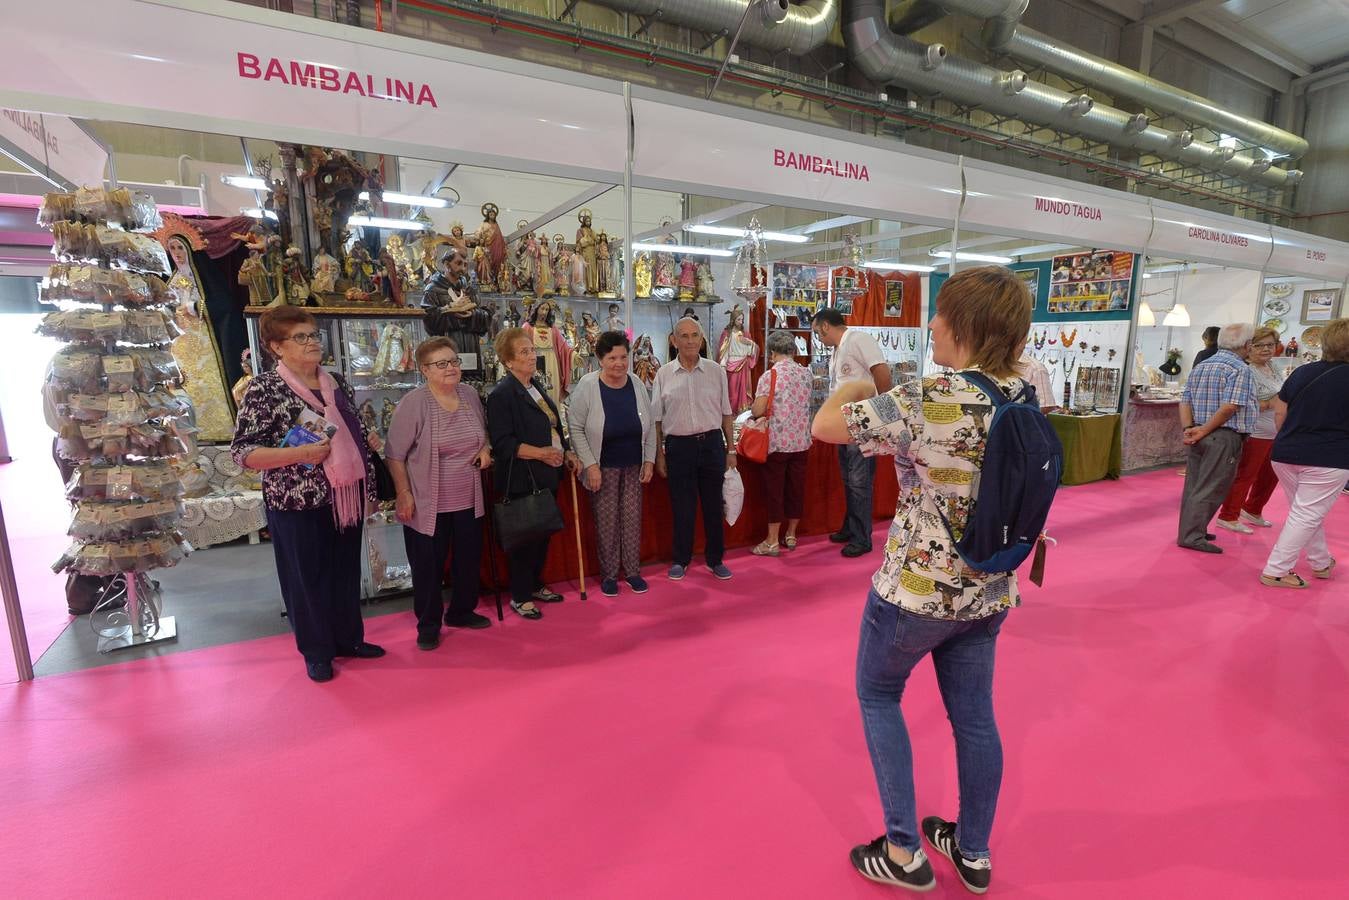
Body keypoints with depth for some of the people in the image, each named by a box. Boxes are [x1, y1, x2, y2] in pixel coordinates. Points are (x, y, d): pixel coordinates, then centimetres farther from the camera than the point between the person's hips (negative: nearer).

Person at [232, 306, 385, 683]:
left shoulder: (336, 383, 8)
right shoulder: (264, 388, -11)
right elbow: (242, 452, -14)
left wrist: (369, 439, 5)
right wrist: (300, 454, -24)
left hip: (345, 496, 6)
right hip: (298, 502, -6)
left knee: (346, 571, 16)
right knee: (307, 578, 8)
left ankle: (349, 638, 34)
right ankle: (317, 653, 26)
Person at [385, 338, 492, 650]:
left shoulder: (470, 394, 2)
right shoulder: (413, 403, -14)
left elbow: (484, 431, 19)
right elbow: (395, 455, -11)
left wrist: (485, 449, -1)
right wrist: (404, 494, -14)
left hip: (468, 501, 5)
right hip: (428, 504, -5)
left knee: (469, 560, 17)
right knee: (428, 566, 8)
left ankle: (462, 612, 38)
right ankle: (428, 625, 27)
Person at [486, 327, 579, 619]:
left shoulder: (536, 386, 13)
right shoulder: (502, 394, -14)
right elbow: (502, 443, -20)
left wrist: (567, 451, 11)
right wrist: (540, 453, -26)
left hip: (547, 475, 8)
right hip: (521, 480, -8)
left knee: (544, 534, 17)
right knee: (525, 538, 2)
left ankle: (535, 585, 33)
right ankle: (520, 597, 18)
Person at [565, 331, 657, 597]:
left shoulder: (637, 384, -3)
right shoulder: (587, 386, -14)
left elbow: (650, 425, 6)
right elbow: (576, 428, -11)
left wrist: (650, 460, 2)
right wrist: (590, 465, -15)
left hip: (634, 465, 3)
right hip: (604, 466, -3)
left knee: (632, 518, 10)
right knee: (607, 520, 6)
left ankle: (633, 571, 25)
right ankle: (609, 574, 23)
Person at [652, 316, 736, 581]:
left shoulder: (716, 371, 4)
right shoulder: (664, 375, 1)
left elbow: (726, 413, 8)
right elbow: (656, 419, 5)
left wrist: (731, 449, 7)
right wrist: (659, 454, 3)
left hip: (712, 443, 1)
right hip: (678, 446, -1)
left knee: (713, 505, 9)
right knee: (682, 507, 7)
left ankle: (715, 559, 24)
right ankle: (680, 560, 24)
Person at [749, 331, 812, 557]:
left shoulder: (769, 376, -12)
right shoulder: (806, 373, 4)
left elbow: (757, 411, -16)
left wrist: (752, 409, 7)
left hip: (777, 441, -5)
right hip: (801, 441, 5)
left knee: (774, 489, 3)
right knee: (796, 487, 13)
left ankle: (772, 541, 9)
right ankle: (791, 535, 25)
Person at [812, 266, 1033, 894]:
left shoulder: (926, 401, -26)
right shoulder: (1026, 399, -2)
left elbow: (825, 426, -16)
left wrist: (857, 386, 3)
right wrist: (883, 397, 11)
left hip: (916, 588, -6)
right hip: (990, 591, 7)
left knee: (877, 694, 18)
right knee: (974, 715, 21)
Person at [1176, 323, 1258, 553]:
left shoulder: (1200, 366, 13)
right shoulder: (1240, 369, -9)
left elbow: (1185, 400, 7)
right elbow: (1231, 407, -19)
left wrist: (1188, 428, -3)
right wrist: (1204, 431, -14)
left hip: (1199, 436, 7)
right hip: (1224, 437, -7)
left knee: (1194, 486, 13)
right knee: (1210, 489, -4)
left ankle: (1191, 530, 21)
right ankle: (1192, 536, -3)